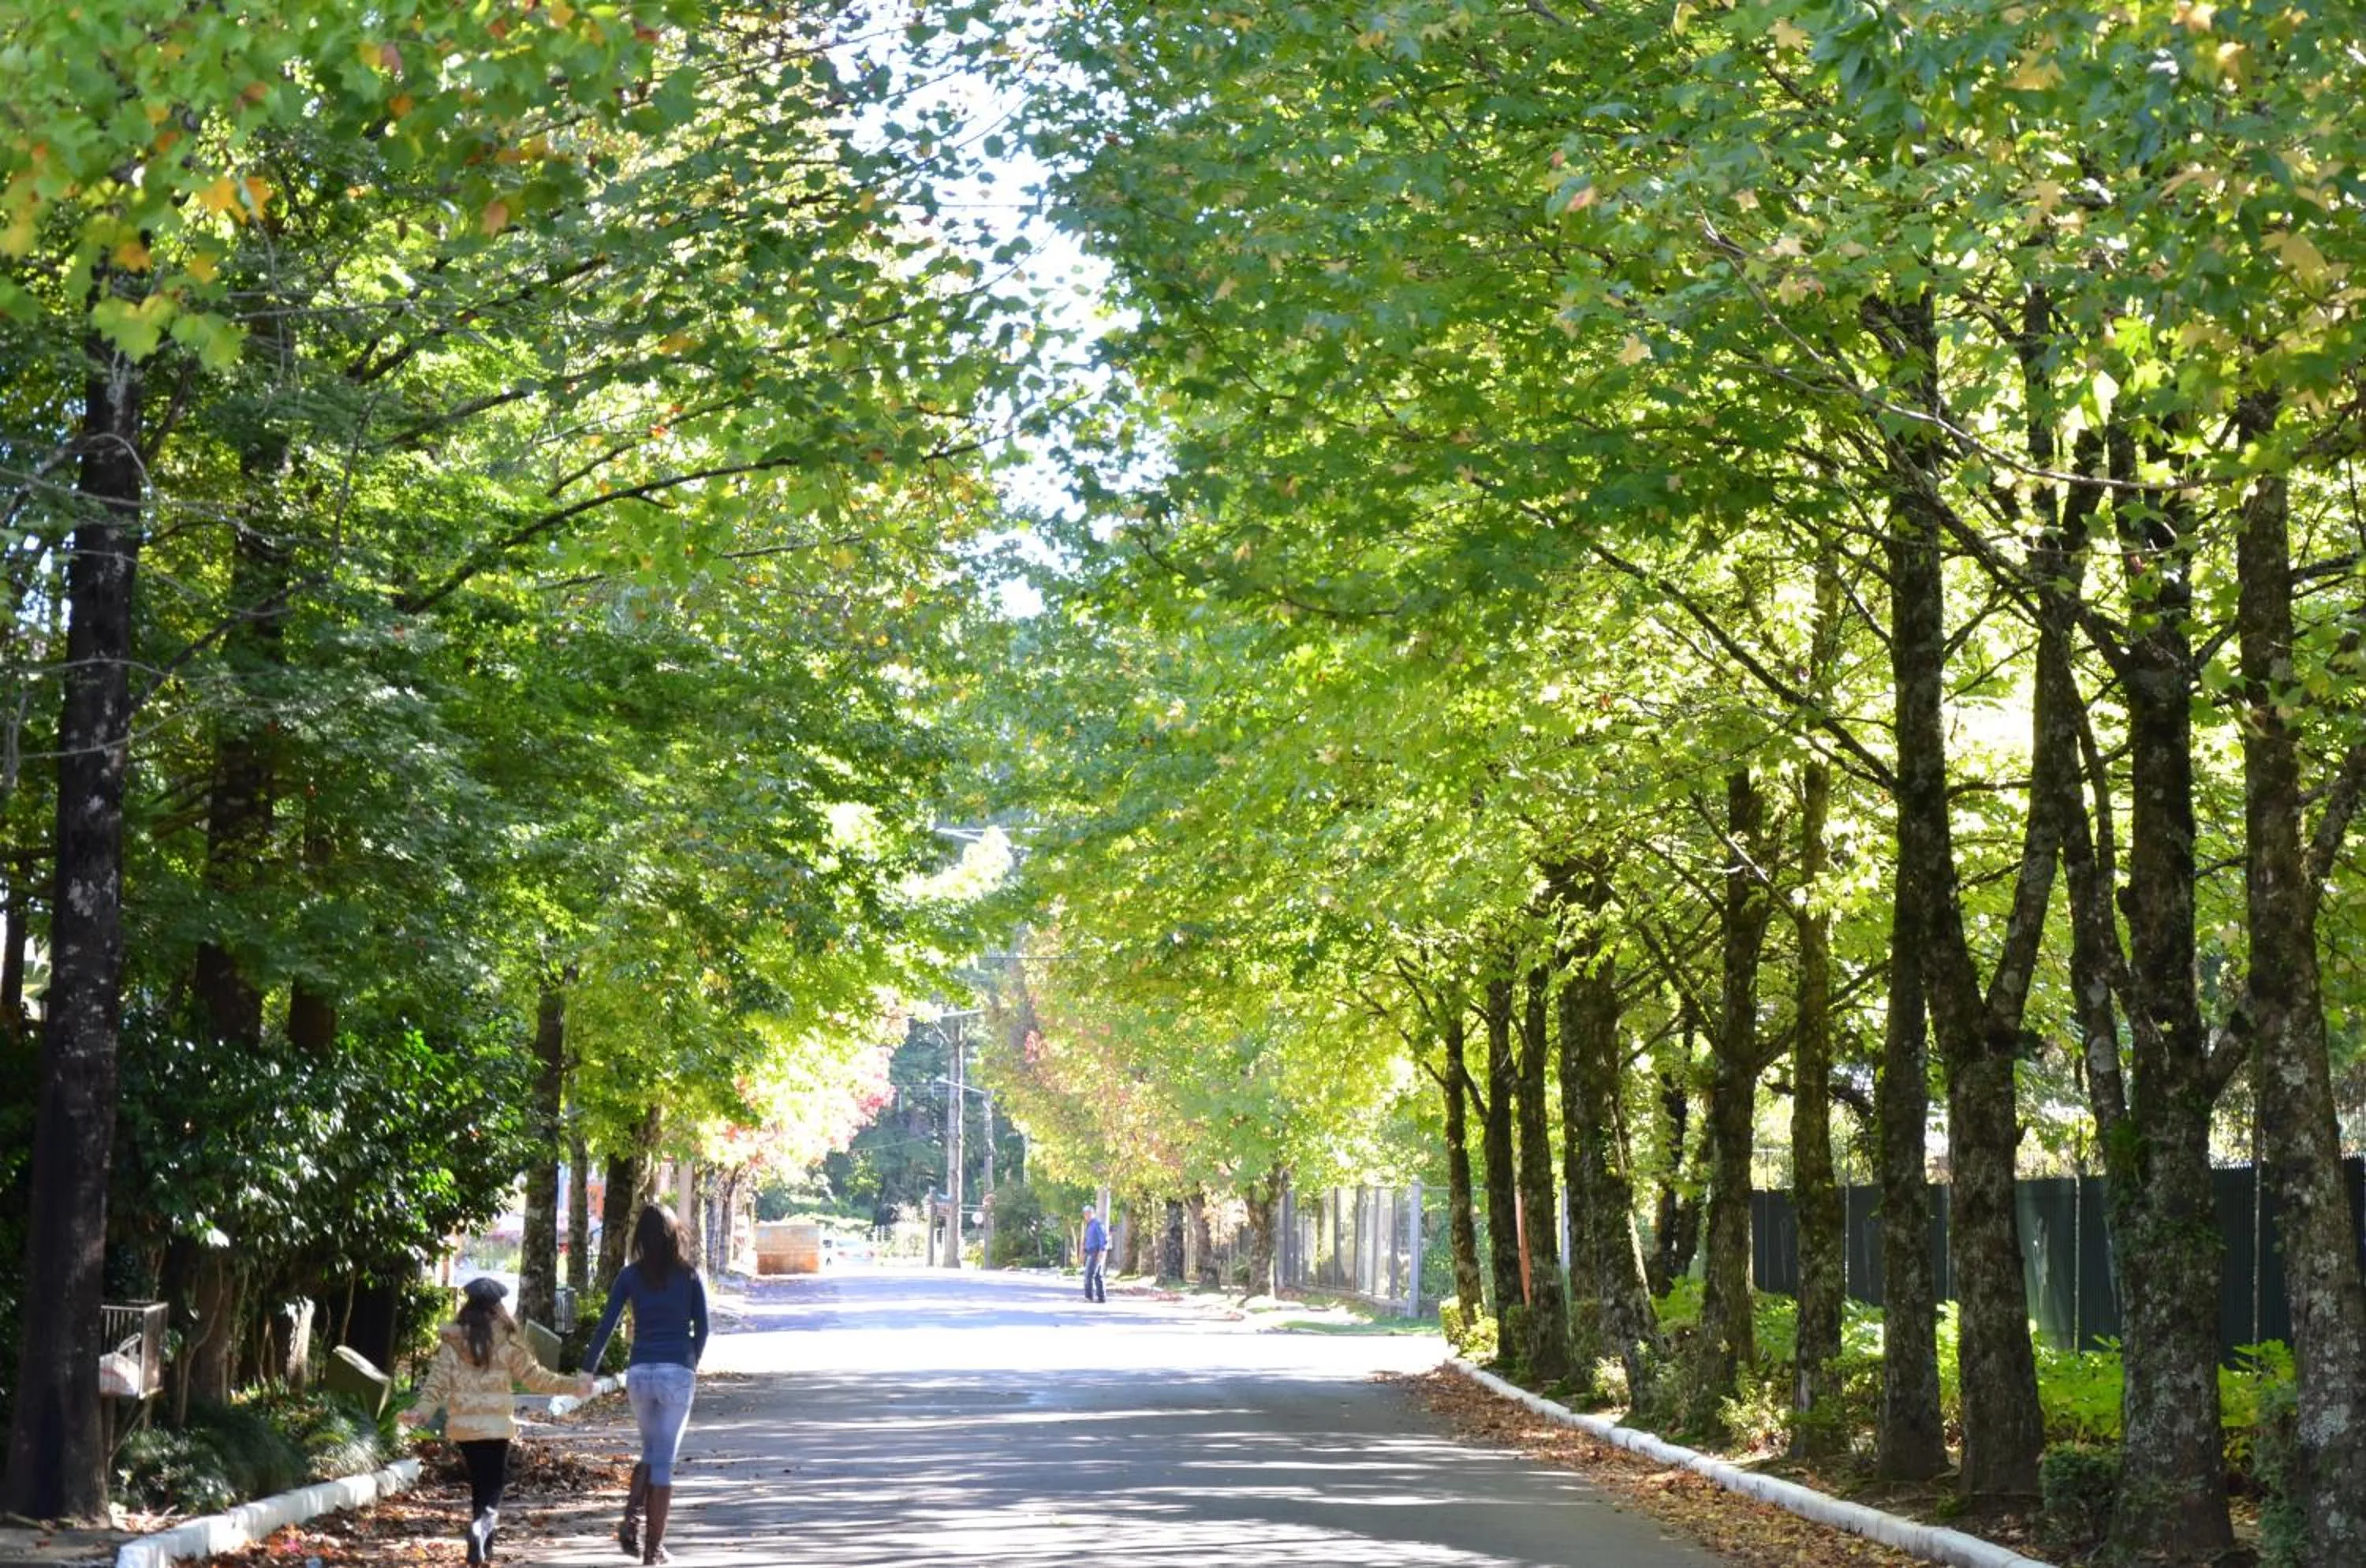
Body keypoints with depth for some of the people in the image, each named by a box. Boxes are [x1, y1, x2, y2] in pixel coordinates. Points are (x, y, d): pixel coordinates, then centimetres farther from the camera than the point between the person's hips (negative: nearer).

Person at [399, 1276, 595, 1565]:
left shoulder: (452, 1340, 0)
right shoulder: (506, 1341, -6)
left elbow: (438, 1381, -8)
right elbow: (535, 1378, -3)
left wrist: (421, 1411, -6)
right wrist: (573, 1385, 5)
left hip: (463, 1425, 3)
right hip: (496, 1426, -3)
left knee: (478, 1484, 18)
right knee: (492, 1487, 4)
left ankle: (484, 1547, 20)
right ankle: (481, 1527, -25)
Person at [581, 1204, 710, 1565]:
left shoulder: (630, 1276, 2)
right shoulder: (690, 1276, 0)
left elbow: (605, 1326, -1)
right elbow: (702, 1329, 2)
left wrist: (587, 1371, 5)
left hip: (640, 1372, 2)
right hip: (678, 1373, -2)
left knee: (650, 1452, 21)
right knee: (664, 1461, 4)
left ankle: (633, 1520, 1)